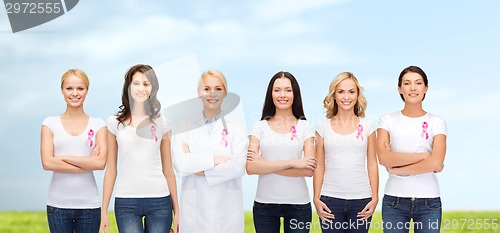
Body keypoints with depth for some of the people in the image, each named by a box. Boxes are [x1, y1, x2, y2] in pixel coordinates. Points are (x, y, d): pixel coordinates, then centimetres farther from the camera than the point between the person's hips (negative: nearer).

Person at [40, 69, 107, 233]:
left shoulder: (98, 125, 6)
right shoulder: (50, 124, 5)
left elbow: (101, 163, -7)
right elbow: (47, 163, -7)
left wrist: (64, 158, -8)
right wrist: (88, 164, -7)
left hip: (89, 204, 0)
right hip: (58, 204, 0)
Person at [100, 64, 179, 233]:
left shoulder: (161, 123, 8)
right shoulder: (115, 123, 6)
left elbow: (168, 170, 10)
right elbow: (111, 170, 7)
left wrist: (176, 210, 7)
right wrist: (104, 211, 3)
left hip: (159, 201, 1)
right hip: (126, 202, -1)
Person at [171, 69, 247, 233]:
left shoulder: (236, 127, 6)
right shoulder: (186, 126, 7)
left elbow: (239, 167, -8)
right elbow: (179, 163, -7)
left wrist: (201, 170, -10)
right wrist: (214, 159, -12)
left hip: (227, 207, 0)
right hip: (194, 206, 0)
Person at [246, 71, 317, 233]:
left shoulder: (305, 127, 3)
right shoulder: (260, 127, 4)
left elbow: (309, 170, -7)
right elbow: (250, 168, -9)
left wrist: (266, 166, -10)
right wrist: (291, 163, -15)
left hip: (298, 203, 0)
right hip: (264, 202, 1)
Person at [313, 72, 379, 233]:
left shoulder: (367, 126, 6)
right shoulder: (323, 126, 6)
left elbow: (372, 164, 7)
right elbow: (319, 166, 7)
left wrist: (375, 198, 1)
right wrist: (316, 199, 1)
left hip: (361, 200, 0)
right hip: (330, 200, 0)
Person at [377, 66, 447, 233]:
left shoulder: (436, 122, 4)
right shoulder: (388, 120, 4)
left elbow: (436, 163, -11)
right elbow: (384, 158, -11)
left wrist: (395, 169, -9)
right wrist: (424, 156, -11)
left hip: (429, 201, 0)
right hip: (394, 200, 0)